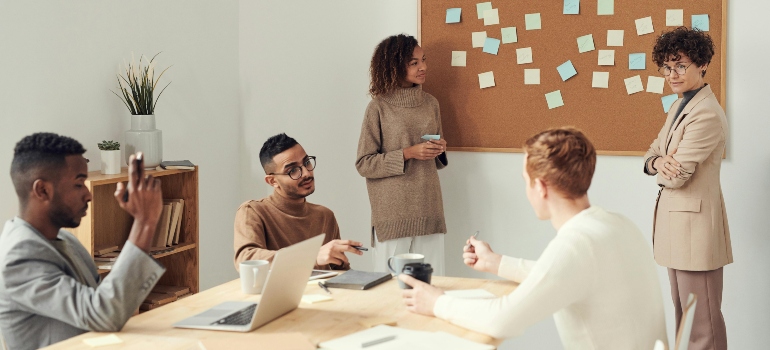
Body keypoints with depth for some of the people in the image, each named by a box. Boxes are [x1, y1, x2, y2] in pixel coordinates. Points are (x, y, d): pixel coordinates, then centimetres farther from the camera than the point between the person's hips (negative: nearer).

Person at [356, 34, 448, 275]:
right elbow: (364, 164, -6)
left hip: (429, 211, 4)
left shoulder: (430, 103, 10)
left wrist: (440, 150, 0)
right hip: (392, 215, -4)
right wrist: (408, 154, -14)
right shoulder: (379, 108, -3)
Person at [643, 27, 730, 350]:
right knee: (682, 313, 18)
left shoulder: (707, 115, -19)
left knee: (703, 323, -2)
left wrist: (663, 168, 2)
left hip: (695, 223, -10)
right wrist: (660, 162, -10)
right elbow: (652, 155, 13)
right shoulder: (679, 107, 13)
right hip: (675, 219, 10)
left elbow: (675, 177, -21)